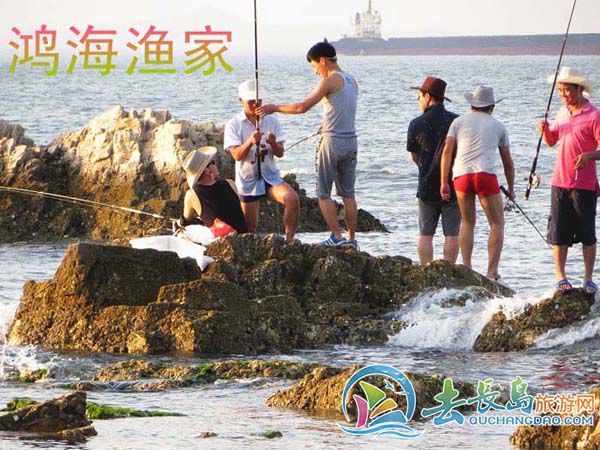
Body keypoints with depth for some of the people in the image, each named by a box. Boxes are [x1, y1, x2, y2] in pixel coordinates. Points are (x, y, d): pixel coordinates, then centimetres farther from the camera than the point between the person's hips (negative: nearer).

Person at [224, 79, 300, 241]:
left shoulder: (271, 122, 3)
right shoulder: (234, 125, -4)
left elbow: (280, 154, -1)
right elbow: (237, 155, -14)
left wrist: (273, 143, -24)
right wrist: (250, 141, -33)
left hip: (270, 176, 1)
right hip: (248, 179, -1)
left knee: (292, 198, -28)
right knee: (249, 228, -2)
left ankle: (289, 240, -22)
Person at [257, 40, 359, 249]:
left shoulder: (330, 81, -13)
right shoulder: (351, 81, 12)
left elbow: (303, 107, -16)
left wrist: (274, 108, -7)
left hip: (332, 141, -7)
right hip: (350, 140, 7)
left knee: (323, 193, 1)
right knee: (348, 193, 13)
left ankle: (337, 237, -5)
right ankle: (352, 239, 13)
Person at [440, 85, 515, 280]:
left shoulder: (459, 121, 19)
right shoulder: (498, 126, 20)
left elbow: (447, 151, 6)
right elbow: (508, 162, 24)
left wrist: (444, 182, 6)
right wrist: (511, 188, 35)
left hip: (461, 175, 2)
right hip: (486, 175, -2)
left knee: (467, 222, 19)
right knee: (497, 224, 6)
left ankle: (466, 267, 11)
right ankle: (492, 271, -5)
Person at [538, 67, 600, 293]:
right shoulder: (562, 113, 12)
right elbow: (551, 141, 24)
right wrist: (545, 129, 2)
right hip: (560, 182, 5)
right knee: (559, 232, 4)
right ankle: (560, 277, 10)